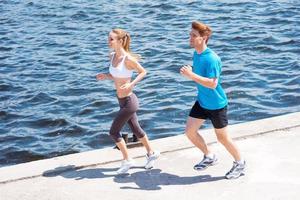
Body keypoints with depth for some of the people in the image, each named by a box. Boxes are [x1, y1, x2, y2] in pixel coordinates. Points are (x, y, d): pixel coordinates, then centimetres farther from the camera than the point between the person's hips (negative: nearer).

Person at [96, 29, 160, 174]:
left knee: (114, 132, -1)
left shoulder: (128, 59, -21)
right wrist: (105, 76, -6)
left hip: (129, 101, -8)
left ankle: (127, 160, 14)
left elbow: (143, 72, -10)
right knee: (136, 129, 21)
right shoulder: (112, 56, 1)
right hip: (122, 101, 8)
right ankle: (151, 153, 39)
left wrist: (131, 84, -22)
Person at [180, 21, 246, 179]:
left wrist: (191, 75, -35)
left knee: (222, 137, 5)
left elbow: (212, 83, -33)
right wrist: (190, 72, 0)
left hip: (216, 104, -8)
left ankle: (240, 163, 29)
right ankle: (209, 157, 28)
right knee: (189, 131, 6)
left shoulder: (211, 59, -27)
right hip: (202, 102, 8)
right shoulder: (196, 54, 0)